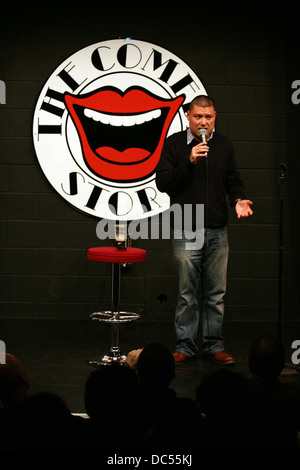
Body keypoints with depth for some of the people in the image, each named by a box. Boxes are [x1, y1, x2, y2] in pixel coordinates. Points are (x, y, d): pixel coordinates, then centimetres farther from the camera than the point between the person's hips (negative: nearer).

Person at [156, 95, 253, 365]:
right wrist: (189, 162, -18)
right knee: (187, 293, 1)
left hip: (217, 231, 3)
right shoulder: (174, 144, 1)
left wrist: (238, 199, -5)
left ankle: (214, 345, 15)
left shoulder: (224, 145, 11)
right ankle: (185, 345, 11)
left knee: (217, 293, 6)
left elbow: (233, 180, 16)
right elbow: (162, 182, -7)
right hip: (186, 231, -3)